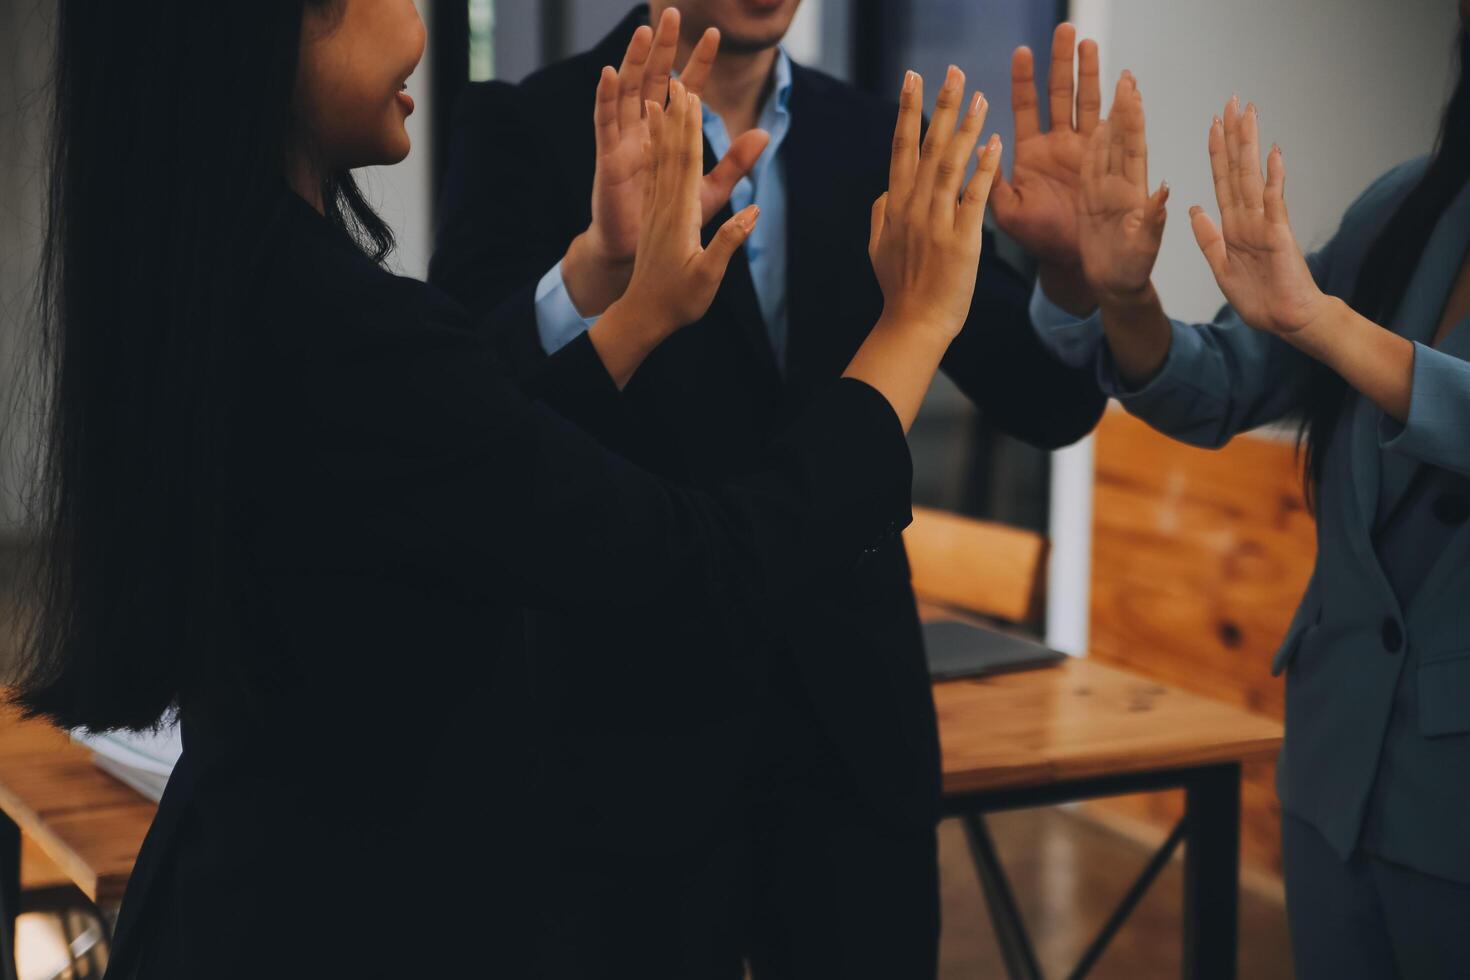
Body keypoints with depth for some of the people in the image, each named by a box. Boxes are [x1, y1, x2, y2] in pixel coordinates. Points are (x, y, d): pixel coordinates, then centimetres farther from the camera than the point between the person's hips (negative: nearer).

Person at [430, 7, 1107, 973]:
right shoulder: (524, 128, -5)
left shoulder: (878, 139, 5)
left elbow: (1047, 406, 1)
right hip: (632, 721, -3)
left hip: (850, 713, 3)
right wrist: (597, 261, -37)